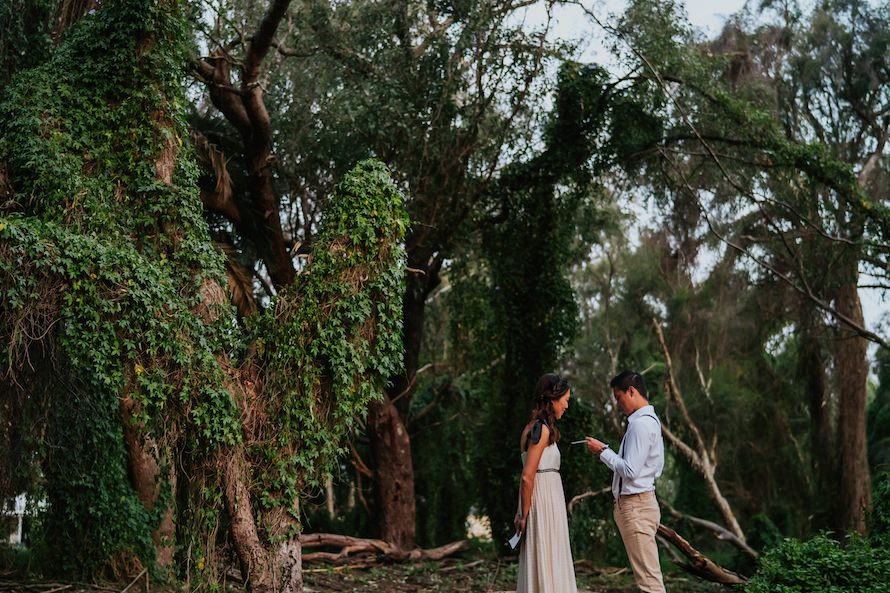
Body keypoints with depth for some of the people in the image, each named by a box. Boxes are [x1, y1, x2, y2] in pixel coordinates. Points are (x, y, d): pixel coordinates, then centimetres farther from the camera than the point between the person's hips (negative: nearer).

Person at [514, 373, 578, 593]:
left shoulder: (532, 427, 13)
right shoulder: (542, 429, -14)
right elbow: (527, 477, -18)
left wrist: (524, 513, 12)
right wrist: (525, 514, -11)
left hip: (544, 501, 9)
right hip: (544, 503, -9)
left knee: (538, 566, 12)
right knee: (547, 567, -4)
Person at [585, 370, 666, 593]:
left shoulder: (641, 424, -17)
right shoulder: (650, 420, 14)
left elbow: (630, 470, -22)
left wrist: (603, 451, -11)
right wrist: (607, 452, 11)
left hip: (635, 506, -10)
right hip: (638, 502, 10)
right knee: (647, 573, 13)